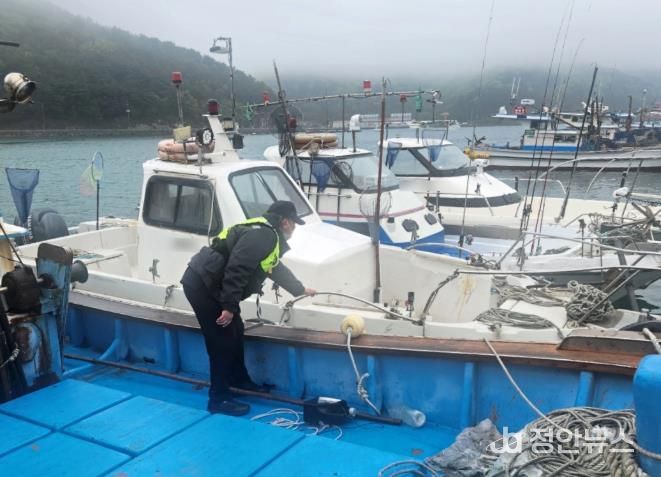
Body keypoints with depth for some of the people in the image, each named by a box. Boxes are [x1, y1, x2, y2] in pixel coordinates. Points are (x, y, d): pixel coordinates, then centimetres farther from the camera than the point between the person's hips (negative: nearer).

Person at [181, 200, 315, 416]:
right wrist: (229, 307, -26)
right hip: (202, 285, -10)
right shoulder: (262, 235, -17)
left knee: (235, 332, 18)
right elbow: (236, 270, -27)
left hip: (209, 284, 10)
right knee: (223, 340, -5)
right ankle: (219, 398, 5)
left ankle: (239, 380, 35)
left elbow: (277, 269, 35)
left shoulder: (267, 236, 18)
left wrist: (301, 290, 45)